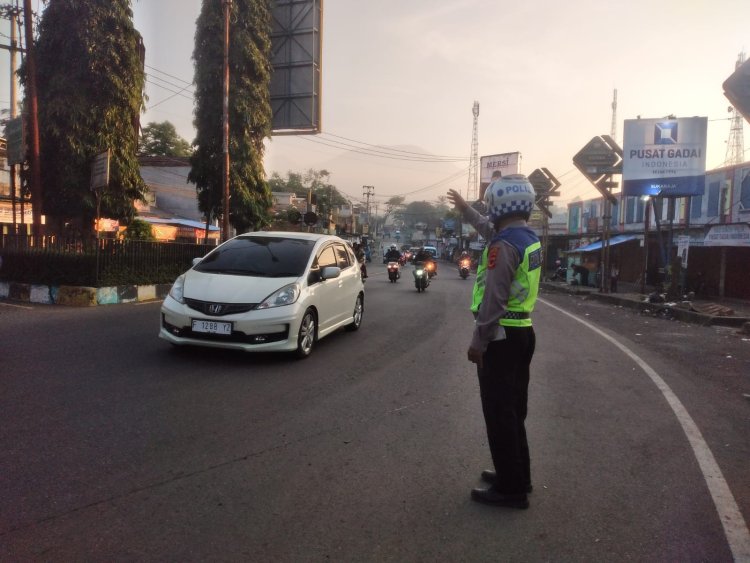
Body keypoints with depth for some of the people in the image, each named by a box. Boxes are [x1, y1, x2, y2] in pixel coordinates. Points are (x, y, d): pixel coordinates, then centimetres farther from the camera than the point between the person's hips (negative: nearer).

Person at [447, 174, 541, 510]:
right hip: (523, 332, 10)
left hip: (502, 336, -10)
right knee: (513, 410, 18)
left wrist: (479, 341, -17)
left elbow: (494, 299, -23)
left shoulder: (504, 245, -19)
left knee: (499, 413, -1)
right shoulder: (529, 238, 11)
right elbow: (491, 231, 31)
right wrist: (466, 211, 40)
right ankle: (518, 476, 30)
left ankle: (511, 489, 8)